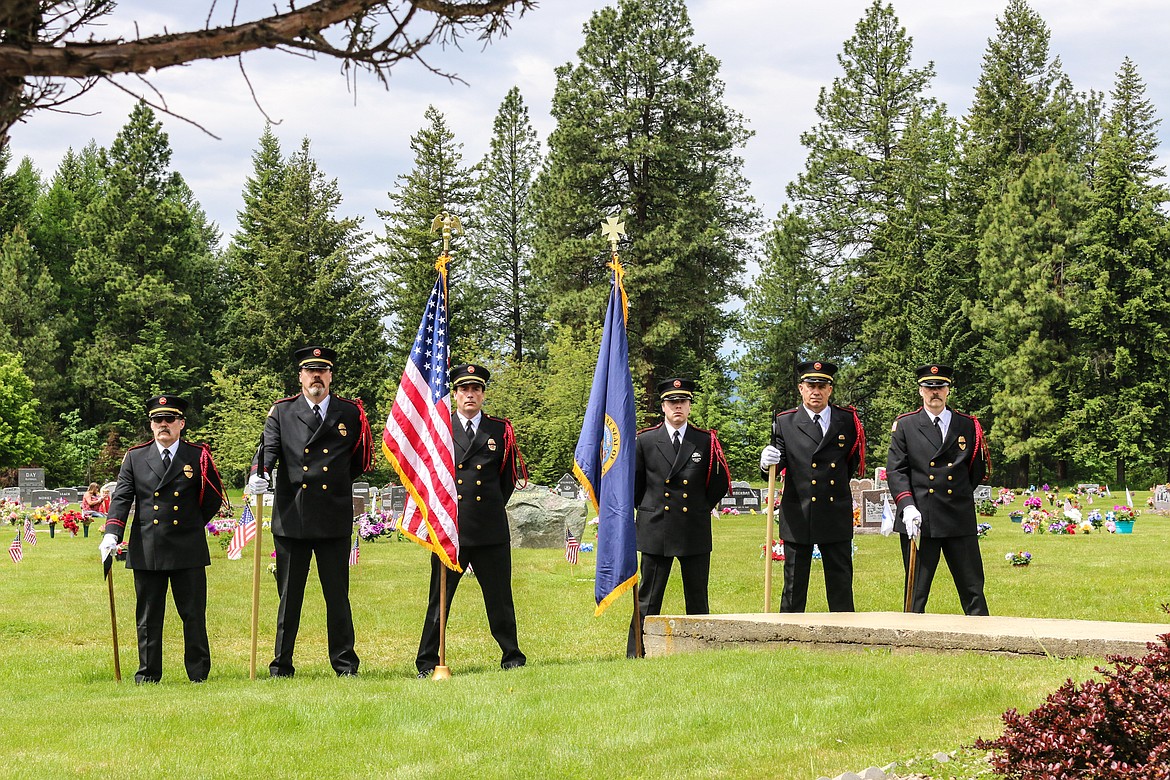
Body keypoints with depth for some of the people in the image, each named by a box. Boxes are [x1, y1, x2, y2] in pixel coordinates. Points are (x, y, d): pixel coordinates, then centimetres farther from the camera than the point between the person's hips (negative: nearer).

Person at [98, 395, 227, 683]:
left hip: (188, 551, -1)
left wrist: (190, 526, 11)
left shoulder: (199, 457, 4)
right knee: (148, 617, 6)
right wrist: (112, 534, -12)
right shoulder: (135, 457, 7)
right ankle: (148, 675, 14)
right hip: (146, 551, 1)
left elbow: (214, 500, 11)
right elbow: (121, 498, 1)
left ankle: (199, 674, 10)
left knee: (194, 615, 1)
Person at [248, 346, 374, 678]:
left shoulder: (351, 413, 9)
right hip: (291, 517, 0)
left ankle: (345, 664, 13)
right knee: (289, 596, 5)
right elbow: (268, 447, -9)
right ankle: (282, 666, 12)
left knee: (338, 596, 5)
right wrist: (260, 474, -27)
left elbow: (360, 461, 18)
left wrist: (337, 485, 11)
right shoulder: (281, 412, 7)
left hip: (335, 518, 0)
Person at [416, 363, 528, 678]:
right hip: (448, 528, -1)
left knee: (500, 597, 5)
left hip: (491, 529, 1)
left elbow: (510, 477, 17)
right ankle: (427, 663, 9)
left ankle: (512, 658, 16)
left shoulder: (501, 430, 9)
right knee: (439, 598, 2)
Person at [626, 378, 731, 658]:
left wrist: (700, 508, 10)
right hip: (655, 529, -1)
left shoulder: (706, 441, 5)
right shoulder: (645, 441, 4)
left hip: (695, 531, 1)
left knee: (697, 598, 6)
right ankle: (636, 654, 4)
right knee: (648, 597, 1)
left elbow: (720, 484, 10)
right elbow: (634, 485, 12)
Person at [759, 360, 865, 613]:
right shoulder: (785, 422, 1)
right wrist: (767, 462, -26)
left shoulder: (848, 421, 6)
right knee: (794, 584, 3)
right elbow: (777, 464, -4)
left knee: (841, 583, 7)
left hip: (837, 517, 2)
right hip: (797, 516, -2)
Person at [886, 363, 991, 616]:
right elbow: (895, 470, -1)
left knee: (973, 589, 2)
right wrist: (907, 506, -13)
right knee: (916, 591, 1)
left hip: (960, 520, 2)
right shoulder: (905, 426, 6)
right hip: (919, 520, -2)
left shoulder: (968, 426, 11)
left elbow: (977, 471, 19)